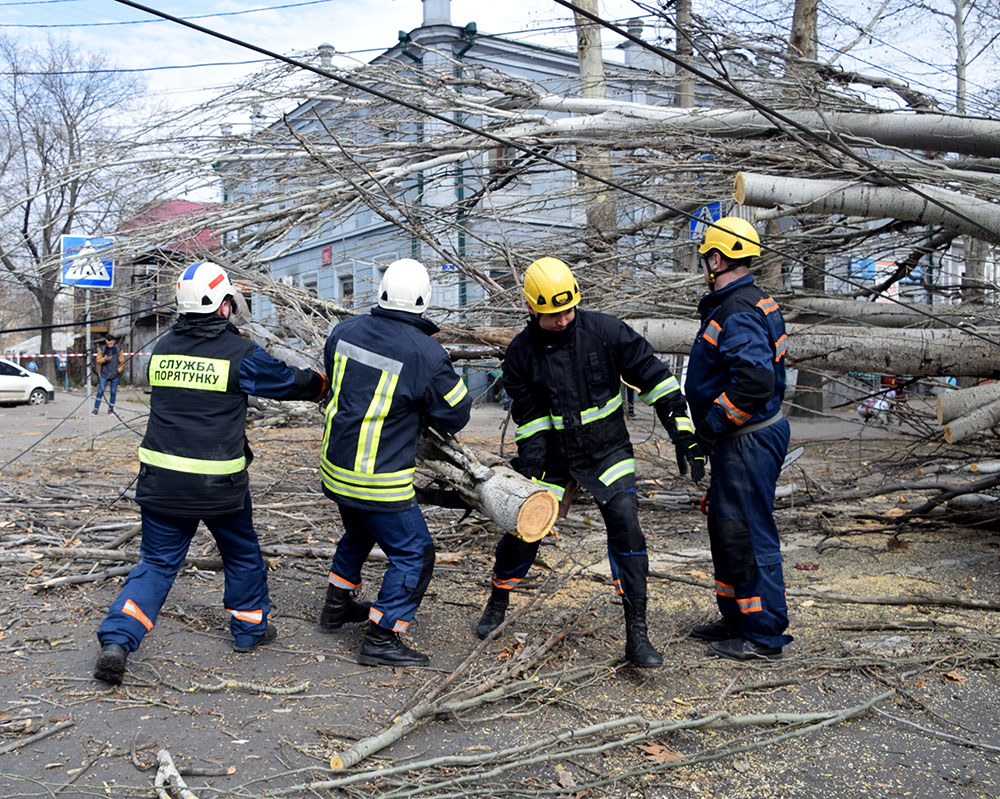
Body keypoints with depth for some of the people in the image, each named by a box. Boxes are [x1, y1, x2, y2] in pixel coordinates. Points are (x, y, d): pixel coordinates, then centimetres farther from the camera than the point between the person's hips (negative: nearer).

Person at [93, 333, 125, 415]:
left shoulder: (118, 349, 2)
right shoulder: (102, 349, 3)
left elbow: (122, 362, 7)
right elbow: (98, 360, 2)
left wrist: (118, 370, -5)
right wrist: (104, 359, -17)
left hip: (114, 375, 0)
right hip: (104, 375, 0)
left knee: (113, 392, 5)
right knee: (100, 392, -5)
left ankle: (111, 409, 17)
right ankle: (96, 409, 1)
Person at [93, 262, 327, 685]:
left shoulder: (162, 349, 5)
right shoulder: (240, 353, -9)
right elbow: (290, 381, 4)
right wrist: (322, 383, 25)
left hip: (160, 480, 4)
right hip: (218, 484, -3)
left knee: (157, 562, 12)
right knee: (242, 555, 19)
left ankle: (116, 640, -2)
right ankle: (250, 627, 34)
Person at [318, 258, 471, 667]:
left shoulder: (346, 330, -2)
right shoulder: (426, 353, -19)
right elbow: (456, 415, -7)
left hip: (335, 467, 7)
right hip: (380, 481, -7)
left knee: (358, 533, 31)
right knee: (413, 555, 7)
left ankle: (336, 607, 46)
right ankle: (380, 639, 10)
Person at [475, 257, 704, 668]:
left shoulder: (604, 331, -14)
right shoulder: (521, 352, -9)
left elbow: (653, 376, -8)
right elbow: (528, 419, -6)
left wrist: (684, 434, -11)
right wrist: (531, 472, -13)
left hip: (607, 450, -1)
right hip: (553, 455, 1)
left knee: (626, 528, -16)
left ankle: (637, 635, -7)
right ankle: (498, 603, 34)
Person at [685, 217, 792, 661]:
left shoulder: (738, 315, -21)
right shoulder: (746, 304, 14)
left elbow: (756, 379, -33)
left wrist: (712, 426, -22)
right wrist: (712, 428, 17)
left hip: (749, 442, -11)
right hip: (739, 440, 11)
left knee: (747, 534, -2)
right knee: (725, 526, 19)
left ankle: (764, 635, 9)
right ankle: (736, 619, 32)